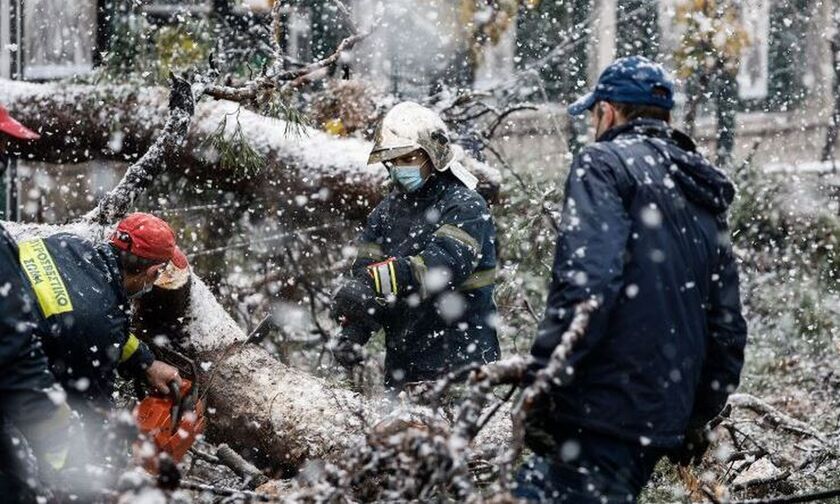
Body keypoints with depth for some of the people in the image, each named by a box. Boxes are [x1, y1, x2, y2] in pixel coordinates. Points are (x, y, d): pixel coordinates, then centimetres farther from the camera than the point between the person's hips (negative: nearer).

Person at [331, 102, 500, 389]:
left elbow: (446, 261, -24)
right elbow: (364, 270, 7)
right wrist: (352, 332, -11)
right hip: (402, 360, 6)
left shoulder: (465, 206, -6)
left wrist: (377, 278, -36)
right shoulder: (387, 212, 15)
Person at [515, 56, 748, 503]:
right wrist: (695, 420, 31)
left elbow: (585, 281, -17)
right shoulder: (705, 202, 23)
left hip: (601, 415, -8)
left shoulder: (607, 164, -2)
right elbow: (728, 328, 24)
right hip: (663, 424, 8)